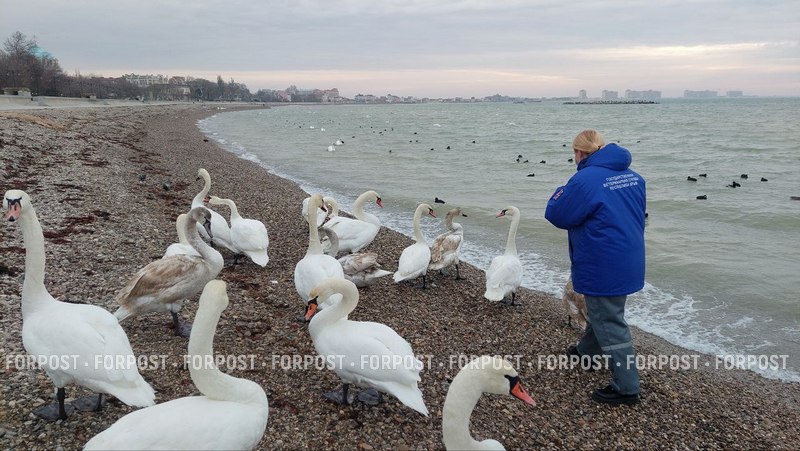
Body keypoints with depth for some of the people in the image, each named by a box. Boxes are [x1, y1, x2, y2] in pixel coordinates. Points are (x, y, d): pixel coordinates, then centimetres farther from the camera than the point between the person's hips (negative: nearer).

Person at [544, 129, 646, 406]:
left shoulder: (585, 180, -21)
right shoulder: (633, 176, 5)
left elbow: (556, 215, -13)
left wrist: (561, 193, 5)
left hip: (603, 269, -9)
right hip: (628, 264, 9)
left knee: (610, 323, 2)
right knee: (604, 311, 26)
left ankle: (627, 388, 10)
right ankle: (587, 352, 47)